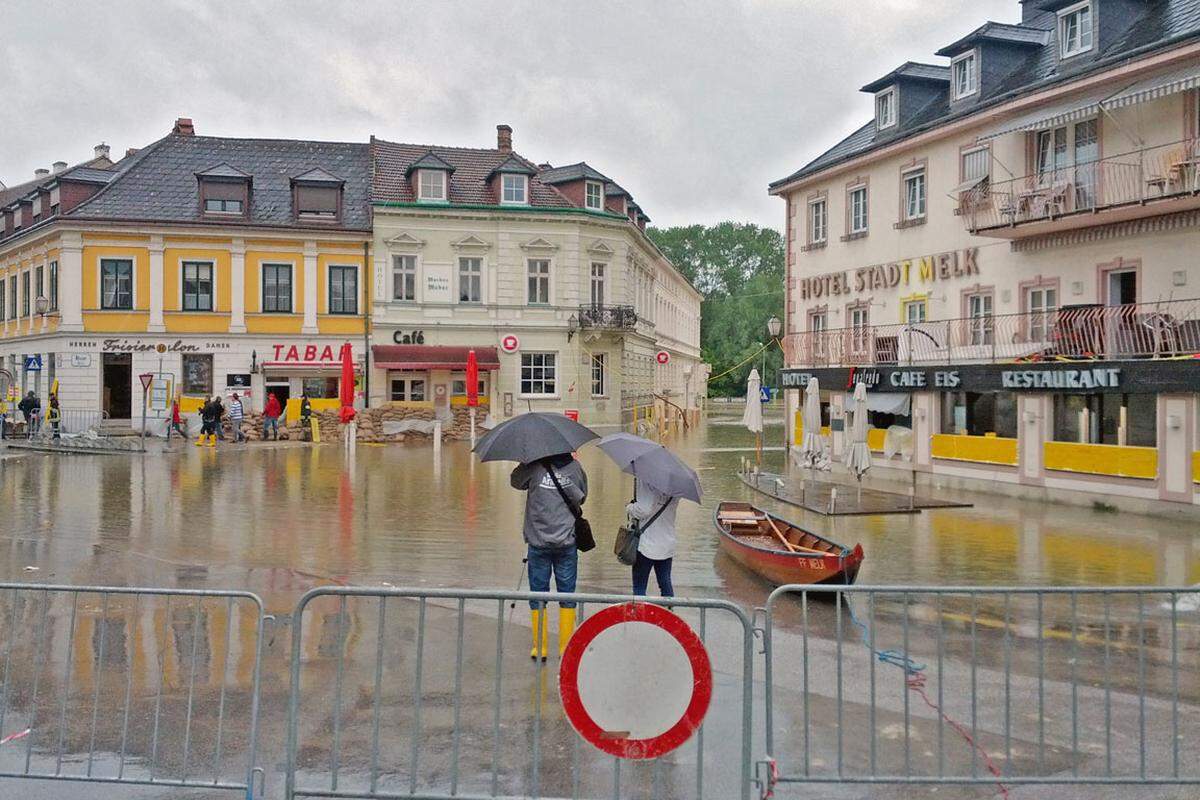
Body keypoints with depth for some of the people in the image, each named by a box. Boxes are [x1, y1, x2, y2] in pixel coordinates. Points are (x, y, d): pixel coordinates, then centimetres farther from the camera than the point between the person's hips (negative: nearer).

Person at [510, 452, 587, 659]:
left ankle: (540, 648, 12)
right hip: (567, 542, 1)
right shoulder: (575, 467, -2)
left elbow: (515, 481, 8)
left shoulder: (534, 466, -9)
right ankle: (567, 648, 13)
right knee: (567, 596, 9)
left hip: (538, 543, -1)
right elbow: (582, 498, 10)